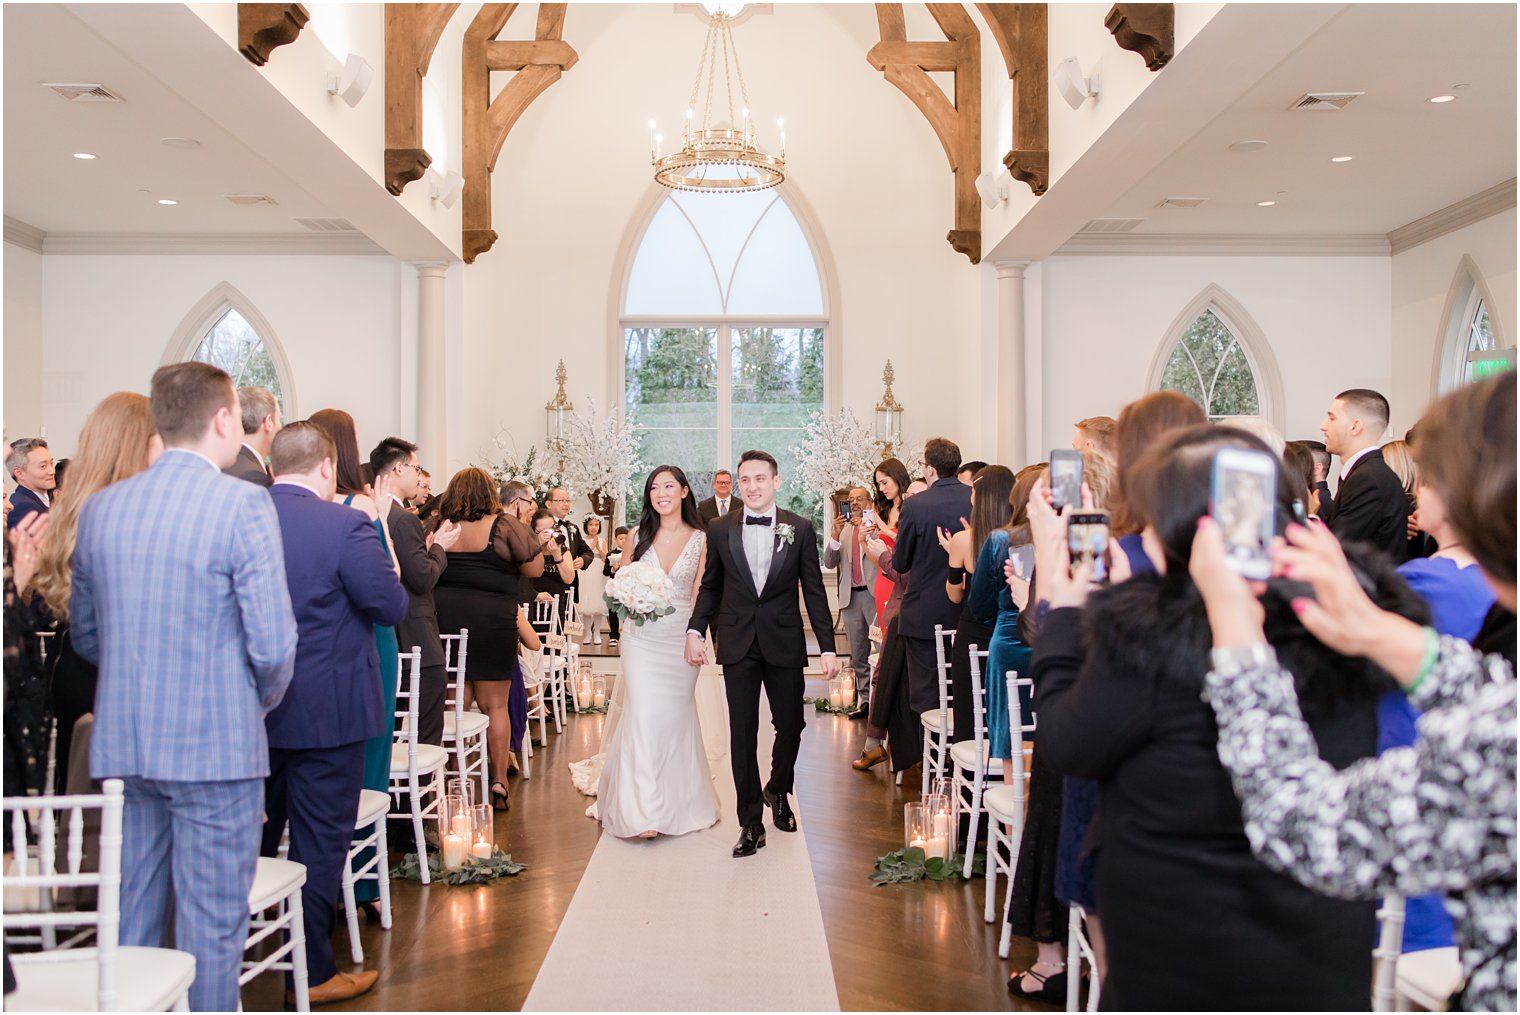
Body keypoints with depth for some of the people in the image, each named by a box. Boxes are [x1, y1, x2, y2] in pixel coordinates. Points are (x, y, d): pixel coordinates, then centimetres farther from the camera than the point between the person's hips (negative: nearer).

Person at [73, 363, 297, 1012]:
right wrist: (261, 702, 4)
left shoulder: (100, 507, 5)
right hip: (216, 745, -6)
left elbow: (84, 633, 12)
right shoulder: (243, 505, -14)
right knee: (213, 922, 5)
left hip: (122, 742, 6)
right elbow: (272, 643, -15)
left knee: (133, 910, 17)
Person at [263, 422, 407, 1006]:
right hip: (326, 711, -6)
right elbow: (391, 606, -15)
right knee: (319, 843, 6)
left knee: (254, 838, 21)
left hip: (250, 712, 6)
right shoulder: (345, 525, -18)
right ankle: (311, 974, 15)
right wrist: (387, 571, 4)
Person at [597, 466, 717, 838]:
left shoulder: (700, 540, 1)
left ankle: (677, 803, 25)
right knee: (642, 716, -8)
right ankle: (642, 810, -6)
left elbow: (699, 595, 1)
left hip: (681, 639, 0)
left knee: (676, 718, 7)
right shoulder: (639, 537, 5)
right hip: (642, 638, 0)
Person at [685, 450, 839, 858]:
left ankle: (778, 791, 37)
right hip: (738, 644, 0)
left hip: (784, 643, 0)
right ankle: (751, 822, 13)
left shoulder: (800, 529, 0)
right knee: (742, 733, 2)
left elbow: (814, 591, 0)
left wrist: (827, 647, -4)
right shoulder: (720, 530, 3)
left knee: (791, 725, 7)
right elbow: (710, 586, 10)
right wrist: (696, 629, -3)